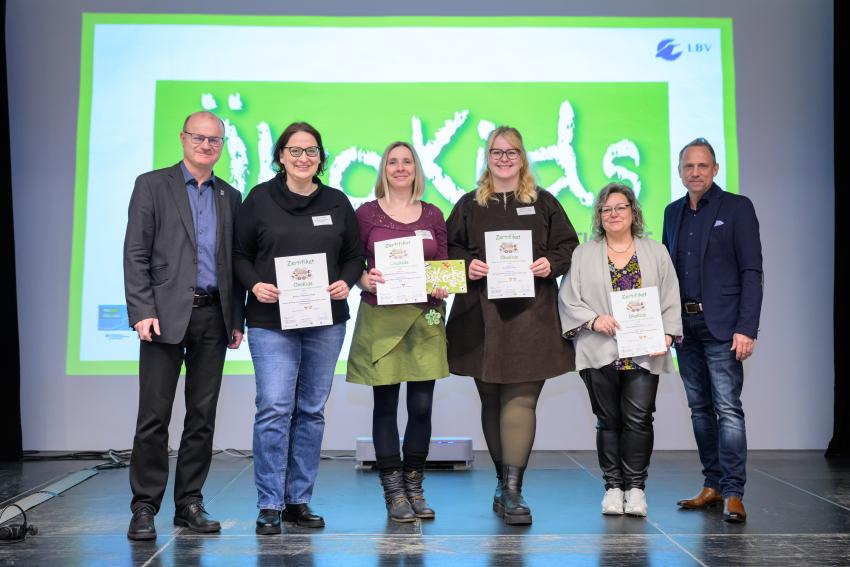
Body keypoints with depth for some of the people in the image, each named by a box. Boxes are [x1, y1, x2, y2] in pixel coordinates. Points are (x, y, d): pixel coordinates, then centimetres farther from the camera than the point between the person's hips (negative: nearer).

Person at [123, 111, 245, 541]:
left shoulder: (230, 197, 15)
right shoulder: (152, 185, 4)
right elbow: (135, 253, -3)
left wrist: (237, 319, 8)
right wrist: (142, 311, -12)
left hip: (214, 317, 4)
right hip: (166, 314, -4)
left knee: (202, 417, 7)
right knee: (154, 417, -2)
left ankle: (190, 504, 17)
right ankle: (144, 508, 8)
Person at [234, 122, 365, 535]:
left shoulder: (337, 202, 10)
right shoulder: (260, 198, 2)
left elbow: (355, 255, 13)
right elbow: (239, 253, 5)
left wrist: (346, 282, -6)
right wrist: (254, 284, -12)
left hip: (326, 321, 3)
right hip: (271, 320, -3)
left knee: (311, 410, 8)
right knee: (274, 409, -10)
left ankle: (299, 500, 19)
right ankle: (269, 506, 1)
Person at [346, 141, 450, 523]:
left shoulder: (432, 215, 11)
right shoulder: (367, 213, 3)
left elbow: (444, 266, 12)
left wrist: (443, 288, -8)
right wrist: (364, 279, -17)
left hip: (425, 319, 2)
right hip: (381, 318, -2)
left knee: (422, 406, 2)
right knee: (385, 405, 3)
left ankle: (414, 488, 19)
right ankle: (393, 493, 13)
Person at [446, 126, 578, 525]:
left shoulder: (544, 203, 11)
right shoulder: (469, 205, 12)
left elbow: (569, 246, 10)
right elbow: (449, 248, 11)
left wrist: (551, 263, -9)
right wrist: (466, 264, -9)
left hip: (530, 316, -2)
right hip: (481, 316, 2)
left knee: (520, 399, -10)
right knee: (491, 401, 8)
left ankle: (511, 491, -11)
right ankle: (505, 482, 21)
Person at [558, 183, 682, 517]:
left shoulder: (656, 253, 13)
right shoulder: (582, 255, 10)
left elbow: (671, 301, 9)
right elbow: (568, 300, 4)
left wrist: (667, 334, -5)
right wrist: (593, 319, -12)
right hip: (600, 352, 0)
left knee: (639, 419, -5)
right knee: (608, 421, 5)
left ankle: (635, 488, 7)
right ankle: (613, 487, 15)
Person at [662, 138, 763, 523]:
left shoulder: (737, 208, -1)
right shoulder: (673, 212, 14)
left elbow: (751, 272, -7)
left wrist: (746, 329, -15)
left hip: (721, 326, -5)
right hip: (684, 325, 6)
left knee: (727, 408, -10)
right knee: (700, 408, 10)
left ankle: (733, 493, -5)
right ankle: (712, 485, 18)